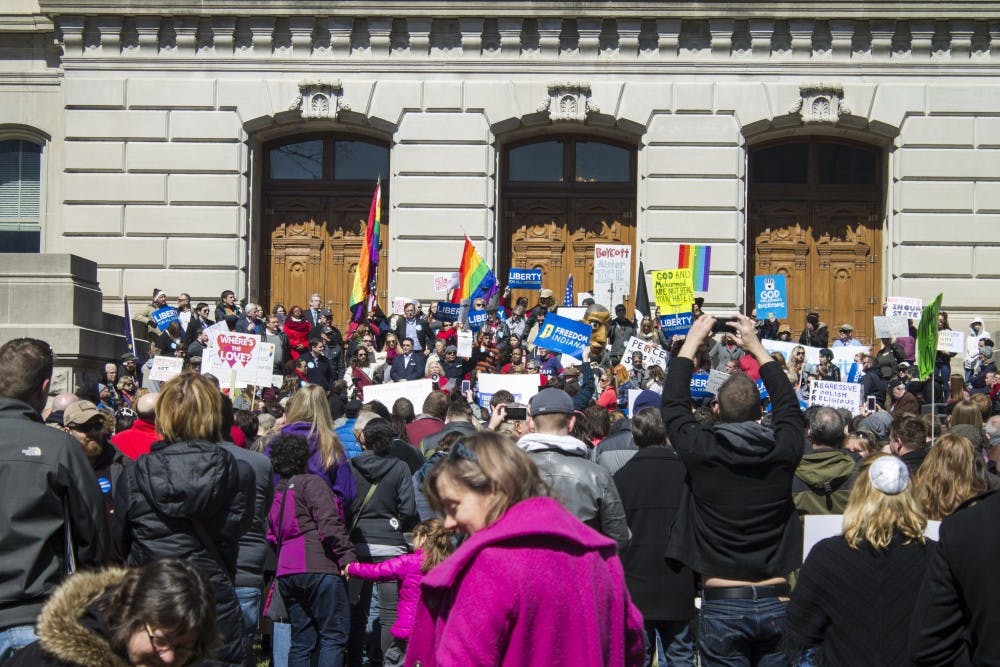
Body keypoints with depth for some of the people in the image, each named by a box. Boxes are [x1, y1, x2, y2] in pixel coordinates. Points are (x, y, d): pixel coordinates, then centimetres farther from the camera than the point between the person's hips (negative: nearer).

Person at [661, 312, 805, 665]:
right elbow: (788, 403, 17)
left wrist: (691, 342, 17)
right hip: (775, 600, 2)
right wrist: (757, 347, 26)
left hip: (722, 605, -2)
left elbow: (673, 404, 7)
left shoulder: (702, 452, -10)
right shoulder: (783, 451, -4)